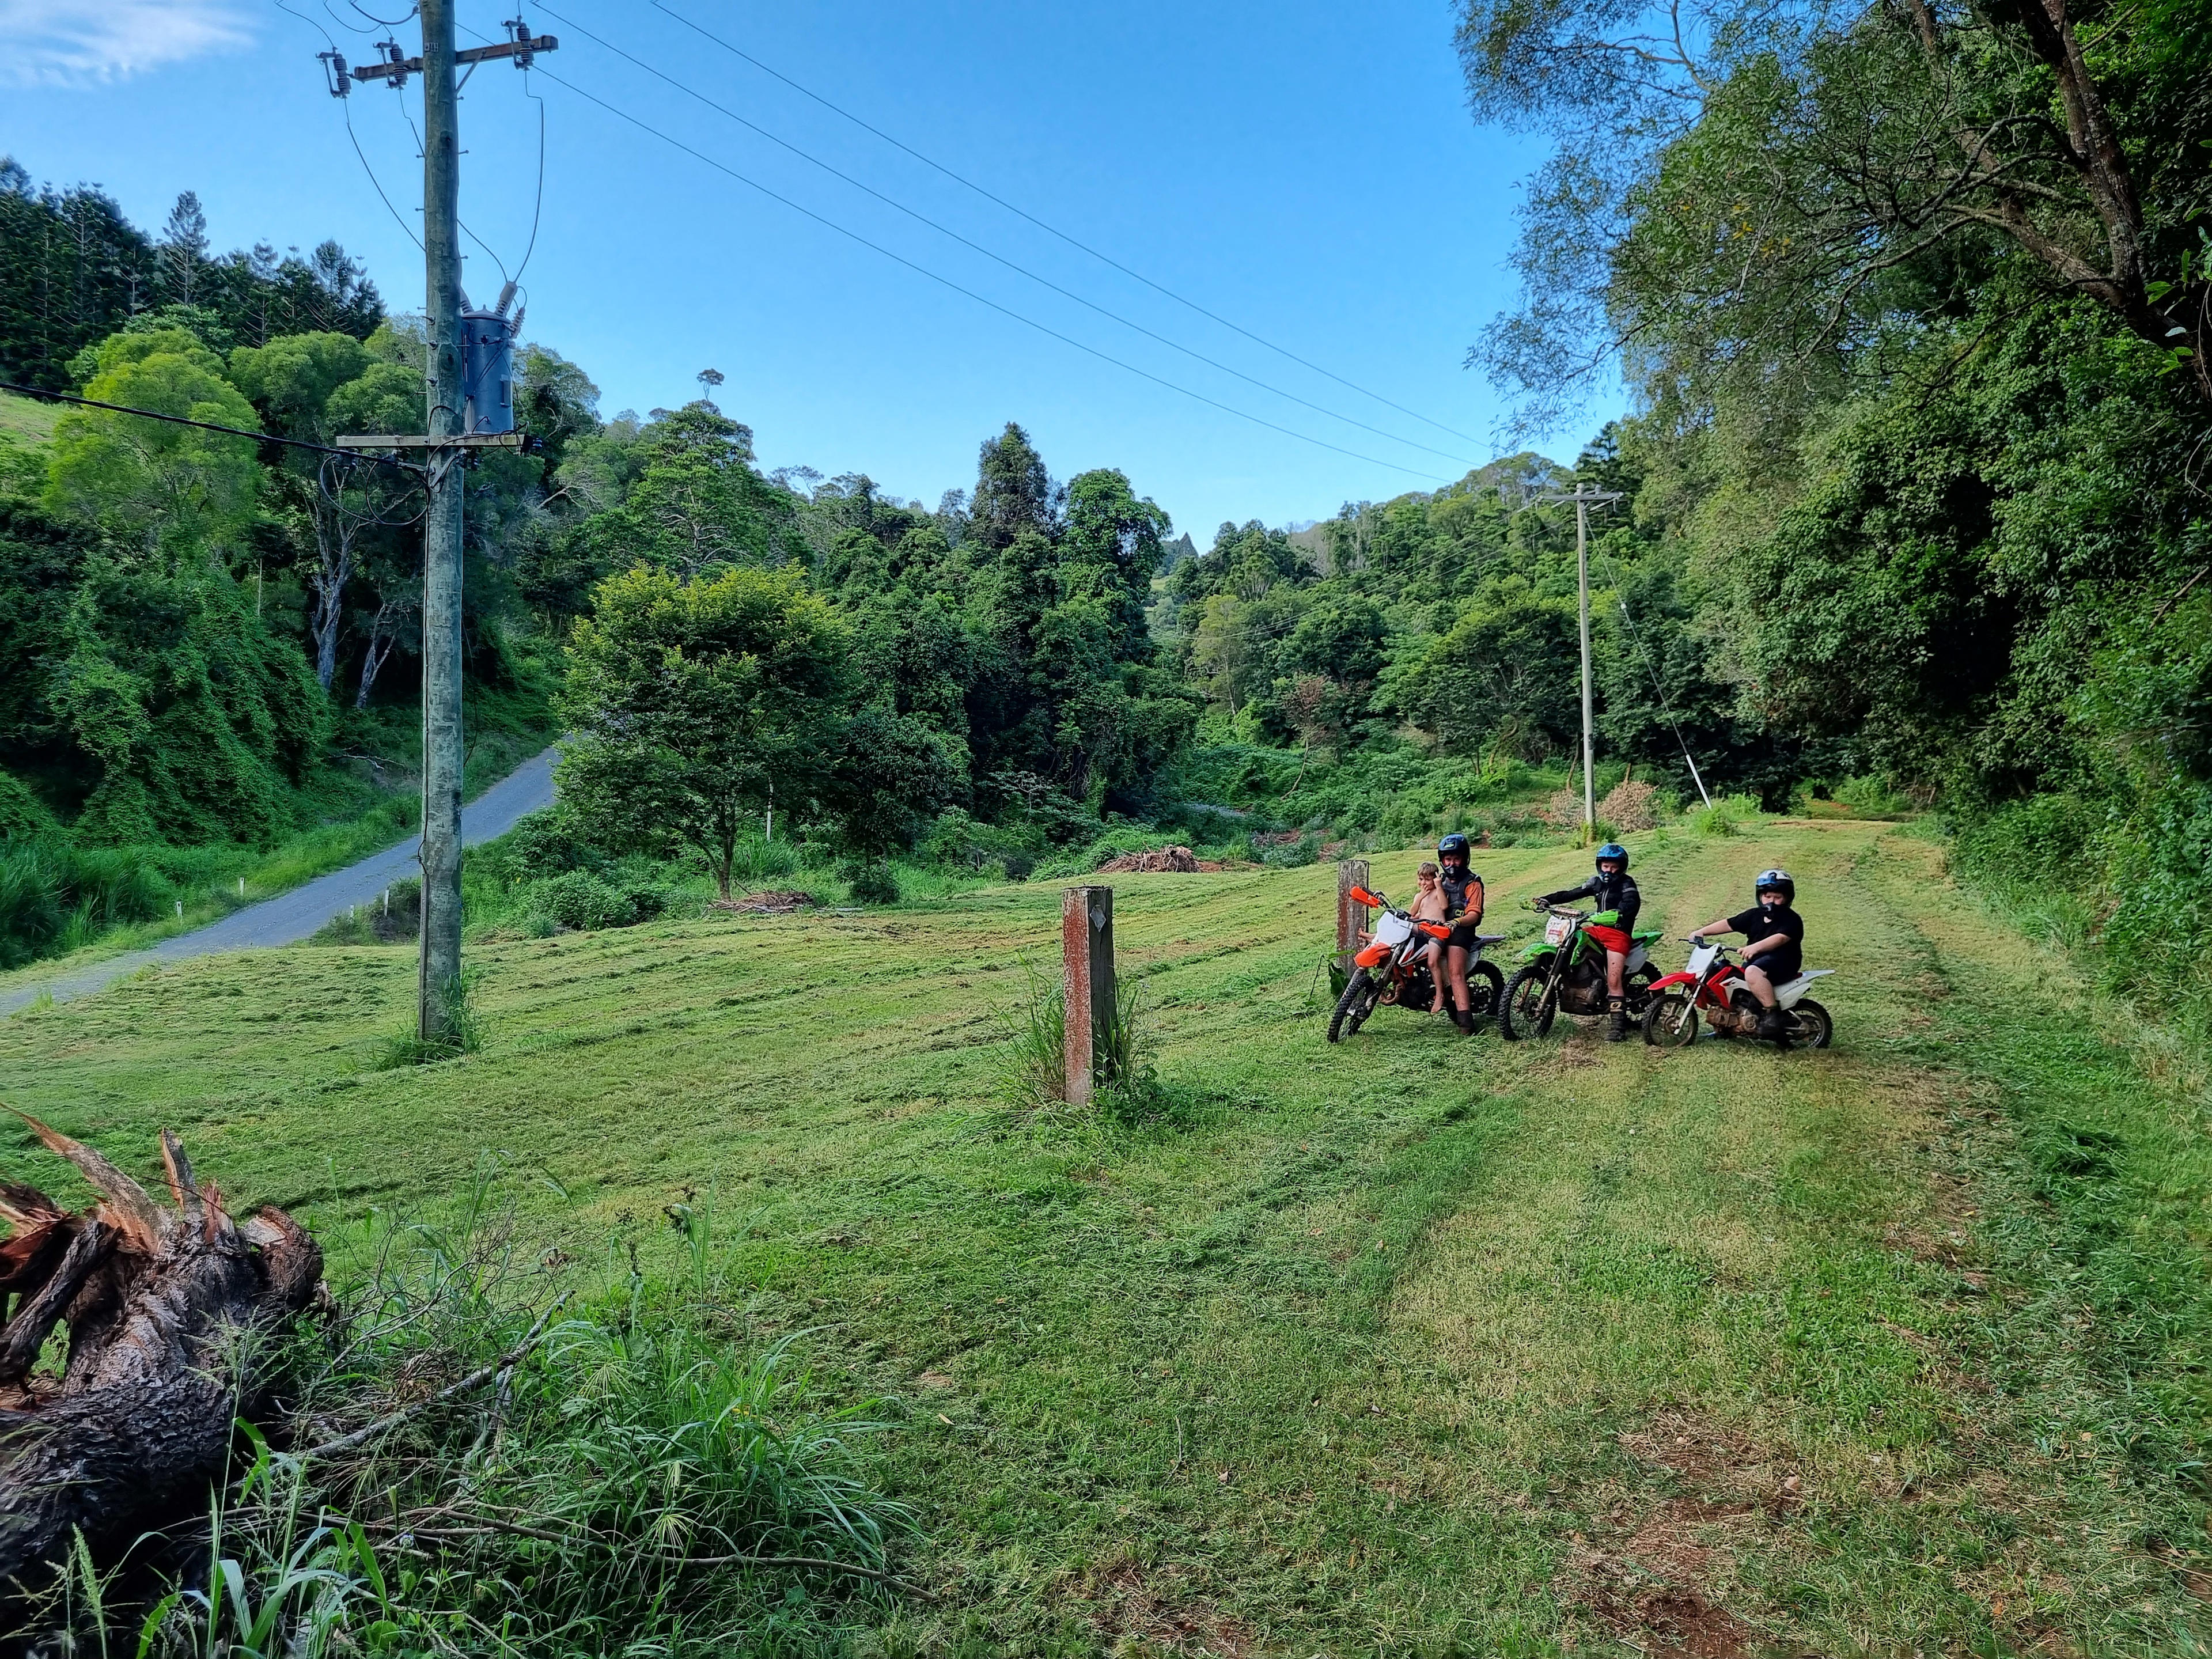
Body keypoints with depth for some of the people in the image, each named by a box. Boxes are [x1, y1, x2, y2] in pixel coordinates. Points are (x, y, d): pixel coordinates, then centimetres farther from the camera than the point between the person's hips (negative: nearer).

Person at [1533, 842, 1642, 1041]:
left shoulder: (1626, 883, -5)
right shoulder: (1597, 882, 15)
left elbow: (1633, 903, -24)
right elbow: (1572, 893, 11)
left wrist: (1616, 914, -46)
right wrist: (1545, 900, -2)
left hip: (1619, 933, -7)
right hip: (1598, 929, 7)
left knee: (1613, 981, -17)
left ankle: (1619, 1025, -15)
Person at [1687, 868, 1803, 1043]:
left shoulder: (1791, 920, -8)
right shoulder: (1754, 915, 14)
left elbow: (1780, 938, -26)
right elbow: (1729, 923, 14)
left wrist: (1755, 947, -42)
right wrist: (1702, 931, 2)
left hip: (1782, 962, -9)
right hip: (1757, 962, 9)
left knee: (1753, 973, -36)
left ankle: (1772, 1014, -32)